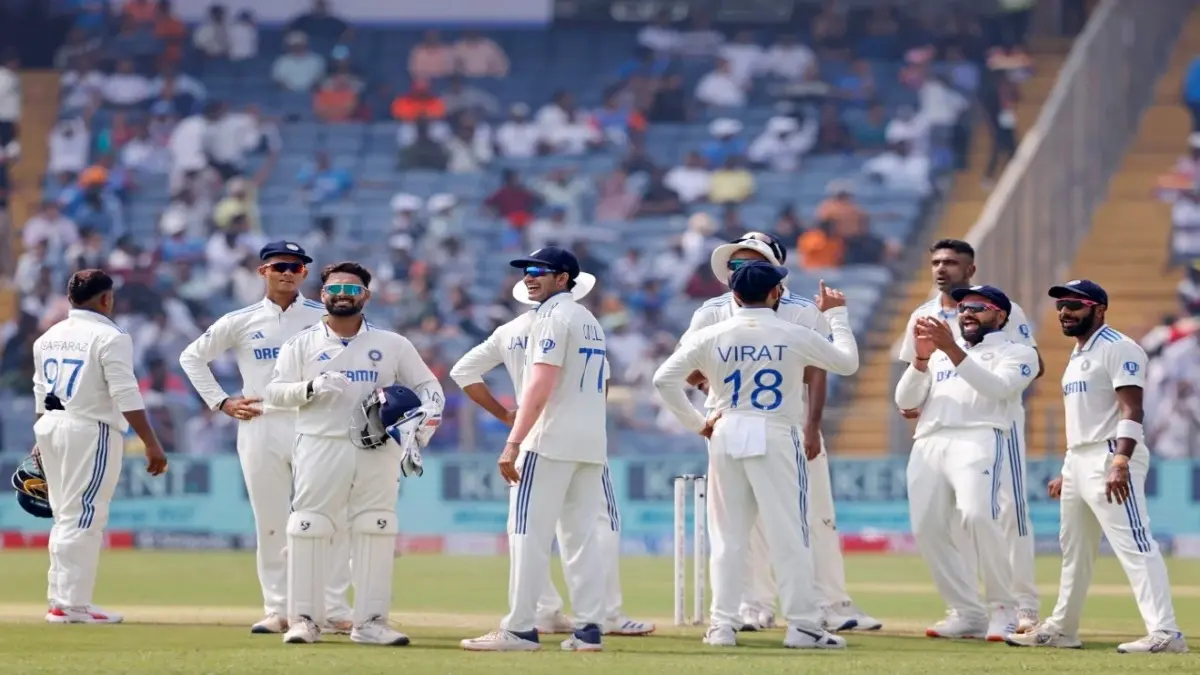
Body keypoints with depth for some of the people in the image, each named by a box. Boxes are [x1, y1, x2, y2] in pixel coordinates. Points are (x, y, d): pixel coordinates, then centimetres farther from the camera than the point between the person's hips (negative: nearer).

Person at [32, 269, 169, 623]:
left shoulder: (48, 338, 12)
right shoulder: (109, 337, -10)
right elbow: (126, 397, -16)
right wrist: (152, 444, -15)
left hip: (49, 426, 8)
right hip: (90, 431, -7)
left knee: (67, 516, 16)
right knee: (83, 517, -6)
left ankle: (60, 598, 18)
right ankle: (72, 604, -9)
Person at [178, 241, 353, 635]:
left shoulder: (324, 318, 4)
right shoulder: (241, 322, 7)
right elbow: (192, 357, 15)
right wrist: (221, 402, 5)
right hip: (260, 428, 1)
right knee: (271, 524, 3)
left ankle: (334, 611, -1)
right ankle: (277, 611, 9)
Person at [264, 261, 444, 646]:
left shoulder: (392, 345, 9)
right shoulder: (302, 344, 7)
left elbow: (427, 385, 11)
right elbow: (274, 392, 1)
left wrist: (429, 414, -11)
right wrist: (311, 388, -17)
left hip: (377, 451, 1)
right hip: (320, 448, -1)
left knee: (375, 533, 0)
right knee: (308, 531, -5)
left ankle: (370, 622, 5)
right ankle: (304, 619, 1)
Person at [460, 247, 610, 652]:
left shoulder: (552, 316, -8)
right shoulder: (592, 322, 19)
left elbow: (541, 383, -18)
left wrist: (513, 443, -22)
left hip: (551, 440, -9)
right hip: (592, 444, 9)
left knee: (528, 532, -8)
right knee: (582, 535, 9)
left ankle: (520, 630, -11)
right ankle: (589, 630, 4)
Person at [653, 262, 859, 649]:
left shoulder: (711, 337, 0)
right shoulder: (794, 336, -5)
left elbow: (664, 379, -2)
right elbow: (847, 362, 7)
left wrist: (695, 423, 5)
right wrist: (837, 315, 20)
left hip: (726, 436, 3)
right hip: (776, 437, -3)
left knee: (727, 534, 9)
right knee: (789, 532, 0)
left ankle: (722, 625, 7)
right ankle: (802, 625, -2)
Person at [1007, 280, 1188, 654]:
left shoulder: (1118, 349, -10)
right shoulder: (1077, 356, 21)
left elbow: (1131, 411, -20)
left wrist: (1120, 461, -32)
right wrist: (1067, 472, 24)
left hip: (1111, 457, -11)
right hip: (1077, 460, 11)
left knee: (1133, 544, -18)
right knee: (1074, 549, 17)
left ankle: (1165, 632, -24)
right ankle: (1061, 629, 28)